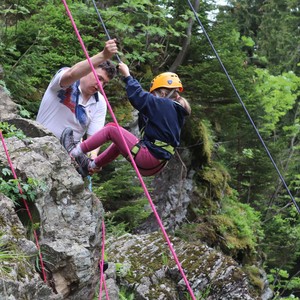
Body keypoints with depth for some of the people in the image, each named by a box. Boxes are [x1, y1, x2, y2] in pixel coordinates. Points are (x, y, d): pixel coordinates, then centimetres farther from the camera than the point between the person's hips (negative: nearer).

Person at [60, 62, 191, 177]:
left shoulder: (164, 105, -10)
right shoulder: (178, 111, 17)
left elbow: (138, 97, -15)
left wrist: (127, 75, -3)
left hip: (148, 157, -10)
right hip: (155, 166, 10)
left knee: (111, 129, -3)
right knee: (119, 140, 28)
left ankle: (74, 152, 0)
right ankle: (90, 166, 28)